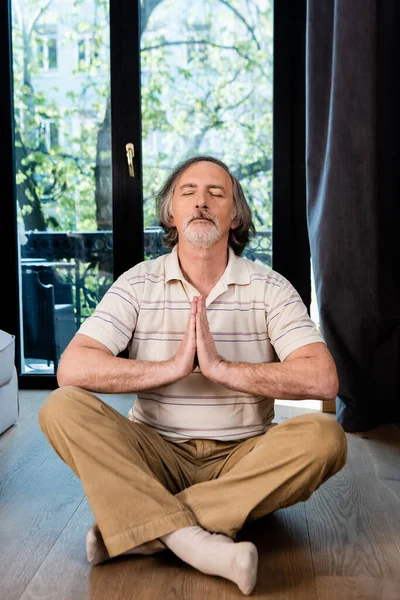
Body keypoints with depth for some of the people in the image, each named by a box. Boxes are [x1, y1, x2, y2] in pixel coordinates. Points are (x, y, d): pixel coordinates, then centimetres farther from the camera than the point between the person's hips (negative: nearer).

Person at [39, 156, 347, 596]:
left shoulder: (269, 288, -1)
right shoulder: (138, 284, 0)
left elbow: (322, 380, -14)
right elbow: (72, 369, -13)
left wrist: (220, 367, -20)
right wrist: (173, 367, -20)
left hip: (242, 459, 0)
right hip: (156, 454, 0)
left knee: (323, 437, -28)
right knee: (63, 408, -22)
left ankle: (141, 527, -28)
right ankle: (192, 541, -35)